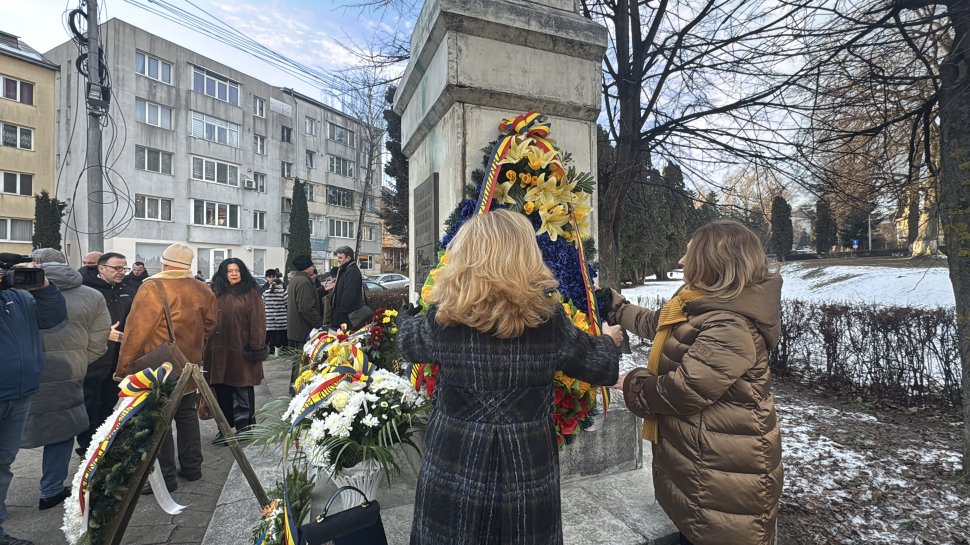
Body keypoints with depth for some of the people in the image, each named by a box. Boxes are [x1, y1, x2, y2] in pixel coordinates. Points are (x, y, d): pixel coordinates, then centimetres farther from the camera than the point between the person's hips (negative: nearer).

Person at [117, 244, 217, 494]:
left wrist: (123, 367, -7)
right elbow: (208, 326, 10)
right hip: (189, 365, 6)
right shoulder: (203, 290, 1)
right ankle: (192, 467, 28)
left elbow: (136, 330, -16)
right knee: (187, 413, 18)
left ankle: (165, 477, 12)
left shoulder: (153, 288, -17)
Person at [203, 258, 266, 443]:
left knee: (243, 390, 3)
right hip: (218, 349, 4)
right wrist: (205, 345, 4)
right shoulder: (215, 292, 10)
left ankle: (244, 427, 17)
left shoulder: (250, 292, -2)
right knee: (221, 389, 11)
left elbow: (257, 320, -7)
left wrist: (256, 346, -12)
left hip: (241, 350, -4)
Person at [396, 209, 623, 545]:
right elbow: (599, 365, 1)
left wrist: (403, 318, 32)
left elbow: (409, 341, 8)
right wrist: (609, 340, 25)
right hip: (528, 474, 0)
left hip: (452, 472, 1)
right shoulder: (549, 319, -16)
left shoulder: (443, 318, -15)